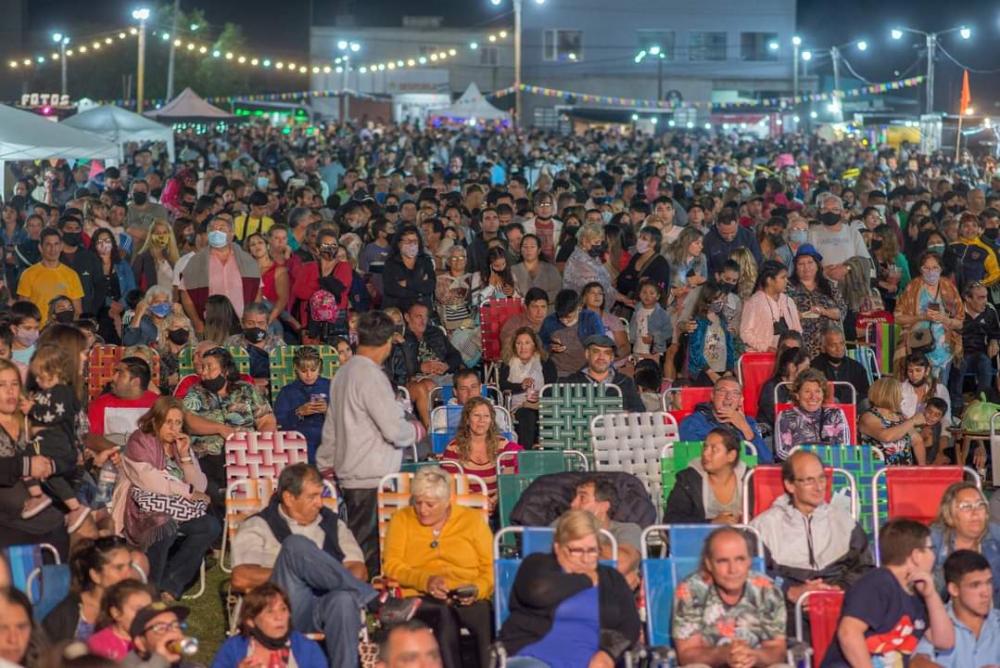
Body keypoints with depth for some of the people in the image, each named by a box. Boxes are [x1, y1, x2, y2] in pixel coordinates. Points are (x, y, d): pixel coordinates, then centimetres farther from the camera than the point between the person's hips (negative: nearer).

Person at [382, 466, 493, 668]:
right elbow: (392, 565, 4)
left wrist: (477, 590, -11)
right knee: (444, 612, -37)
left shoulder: (473, 520, 16)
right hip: (420, 599, -1)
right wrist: (425, 580, -13)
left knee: (486, 615, -35)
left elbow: (491, 568, 10)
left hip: (467, 601, 1)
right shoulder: (401, 520, 16)